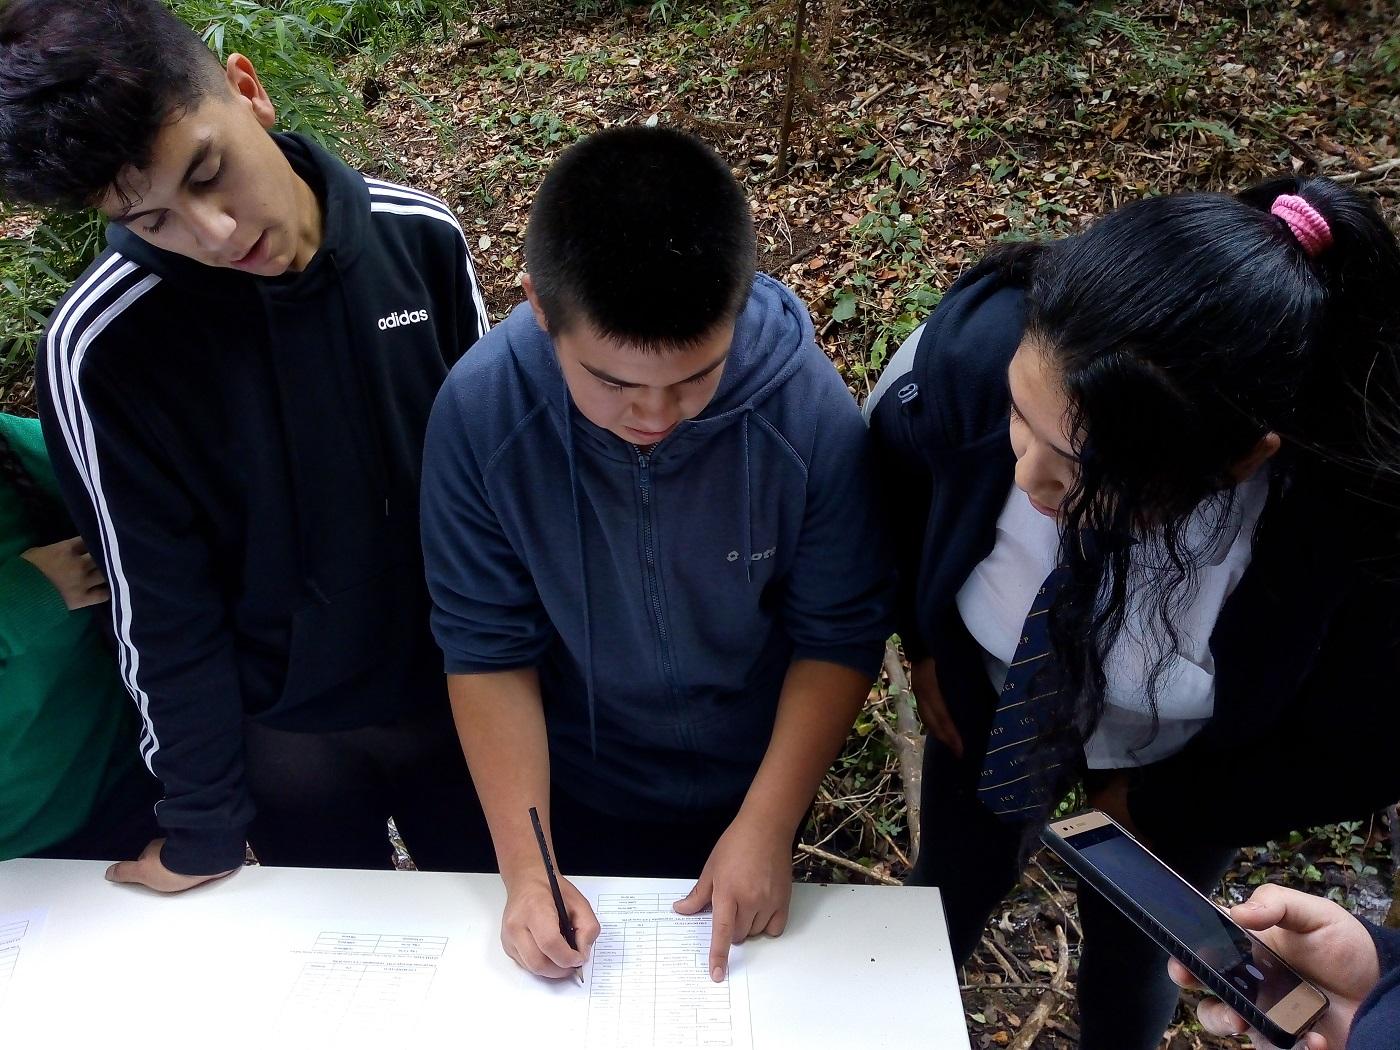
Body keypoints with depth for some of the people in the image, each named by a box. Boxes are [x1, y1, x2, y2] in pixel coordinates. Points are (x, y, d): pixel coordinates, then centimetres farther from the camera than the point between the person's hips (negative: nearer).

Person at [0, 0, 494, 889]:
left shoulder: (421, 236, -14)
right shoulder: (99, 348, -22)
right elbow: (162, 605, -12)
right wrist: (203, 826, -3)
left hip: (471, 689, 2)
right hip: (289, 737, -2)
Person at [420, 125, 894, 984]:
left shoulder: (812, 408, -27)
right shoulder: (480, 409, -26)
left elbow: (841, 635, -16)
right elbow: (486, 647, -17)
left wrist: (767, 825, -19)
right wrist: (524, 865, -21)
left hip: (750, 790, 0)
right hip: (570, 796, 1)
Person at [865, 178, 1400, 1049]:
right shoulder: (977, 347, -37)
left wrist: (1152, 805, -9)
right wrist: (927, 646, -3)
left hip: (1182, 764, -1)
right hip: (992, 701, 2)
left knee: (1133, 938, 23)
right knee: (951, 887, 24)